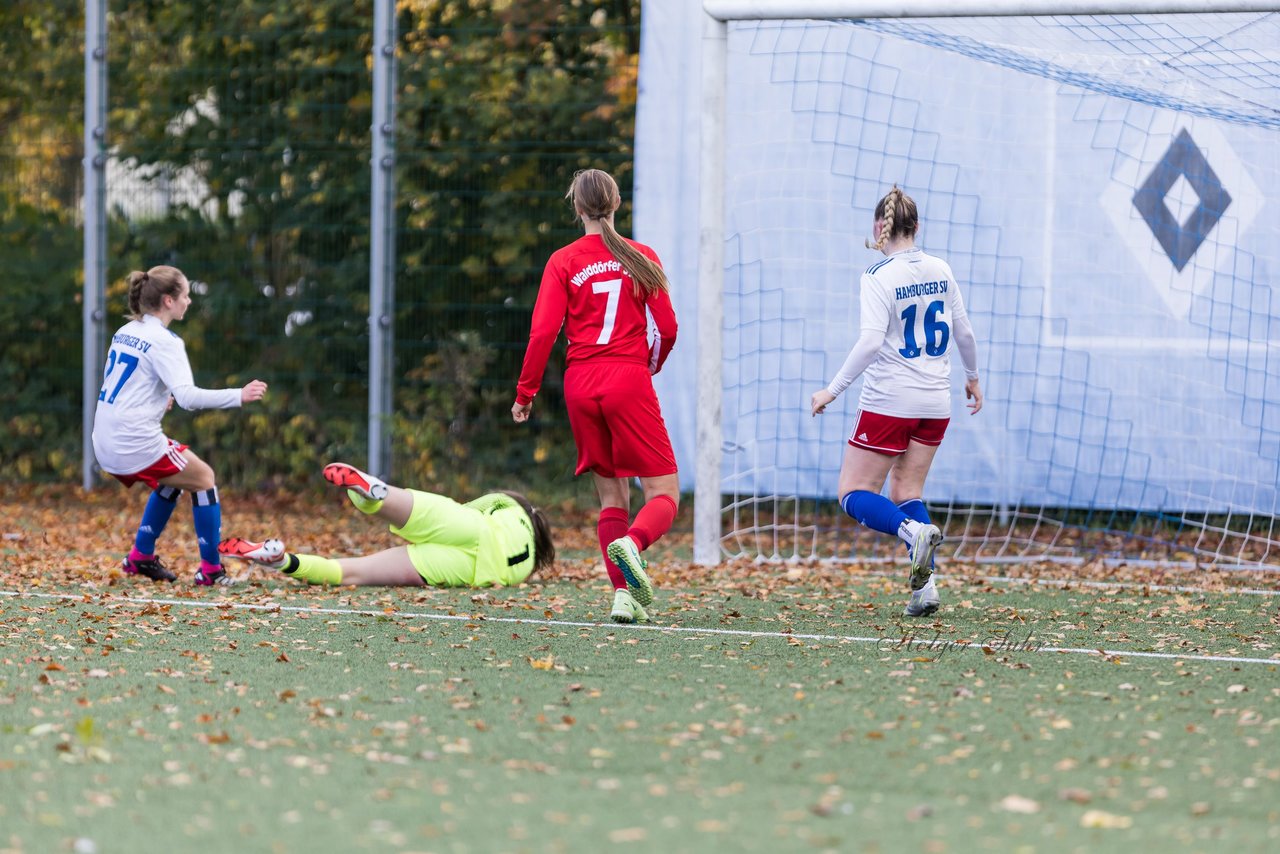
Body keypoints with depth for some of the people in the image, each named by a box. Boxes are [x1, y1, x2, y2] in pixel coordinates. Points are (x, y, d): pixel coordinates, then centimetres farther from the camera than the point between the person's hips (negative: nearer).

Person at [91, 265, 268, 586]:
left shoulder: (124, 332, 12)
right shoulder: (163, 341, -12)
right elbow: (187, 396, -23)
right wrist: (239, 396, -22)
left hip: (106, 445, 8)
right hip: (136, 443, -8)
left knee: (171, 480, 29)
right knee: (203, 478, 9)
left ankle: (141, 556, 27)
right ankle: (211, 569, 7)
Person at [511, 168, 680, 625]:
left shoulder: (563, 262, 3)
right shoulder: (641, 258, 3)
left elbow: (543, 331, -5)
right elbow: (667, 329, 2)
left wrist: (525, 391, 4)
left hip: (580, 384, 2)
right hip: (629, 380, -2)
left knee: (611, 496, 12)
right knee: (664, 493, 0)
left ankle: (623, 594, -2)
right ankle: (631, 543, -33)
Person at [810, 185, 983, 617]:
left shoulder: (879, 276, -12)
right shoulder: (941, 270, 6)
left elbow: (871, 341, -22)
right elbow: (963, 332, 15)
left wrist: (832, 390, -16)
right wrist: (972, 378, 31)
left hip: (889, 401, -6)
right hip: (935, 403, 6)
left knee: (854, 494, 2)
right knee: (906, 492, 14)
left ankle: (913, 531, -26)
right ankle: (924, 585, -3)